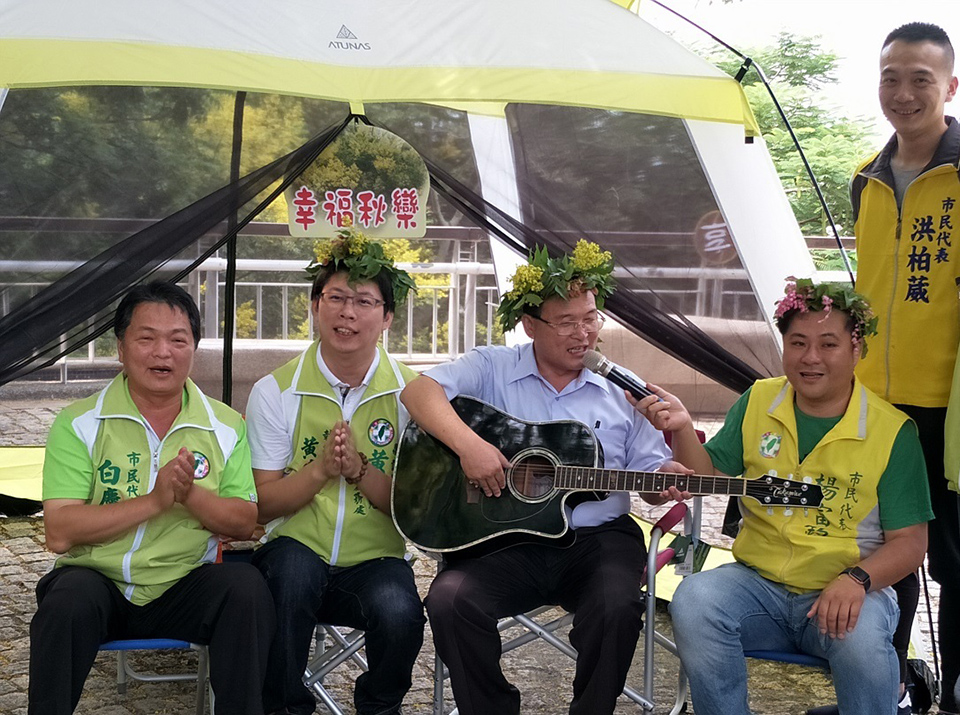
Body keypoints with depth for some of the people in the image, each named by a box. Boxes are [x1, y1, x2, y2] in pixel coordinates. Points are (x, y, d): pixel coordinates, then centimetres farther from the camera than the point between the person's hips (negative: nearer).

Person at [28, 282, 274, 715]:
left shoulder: (226, 427, 5)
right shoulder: (80, 423, -2)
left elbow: (244, 524, 1)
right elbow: (59, 534, -13)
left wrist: (190, 494, -19)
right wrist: (154, 501, -21)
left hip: (184, 585, 2)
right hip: (96, 579, -1)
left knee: (246, 587, -26)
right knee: (69, 601, -33)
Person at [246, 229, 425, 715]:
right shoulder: (276, 391, 0)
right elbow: (262, 506, -2)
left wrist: (359, 469, -20)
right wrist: (322, 468, -19)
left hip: (375, 561, 0)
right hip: (294, 553, 0)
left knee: (399, 611, -32)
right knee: (293, 567, -35)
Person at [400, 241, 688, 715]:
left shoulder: (622, 389, 11)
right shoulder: (492, 368, 5)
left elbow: (650, 470, 14)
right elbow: (418, 391, -9)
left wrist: (669, 481, -11)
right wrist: (469, 445, -24)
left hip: (596, 539, 1)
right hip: (503, 538, 0)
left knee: (617, 608, -31)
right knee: (450, 600, -27)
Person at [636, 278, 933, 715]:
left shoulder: (893, 430, -4)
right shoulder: (756, 403, 6)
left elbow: (909, 542, -4)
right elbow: (706, 479, 8)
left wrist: (857, 580, -23)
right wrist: (682, 431, -11)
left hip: (846, 595, -3)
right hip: (757, 582, 3)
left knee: (863, 642, -35)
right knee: (693, 601, -28)